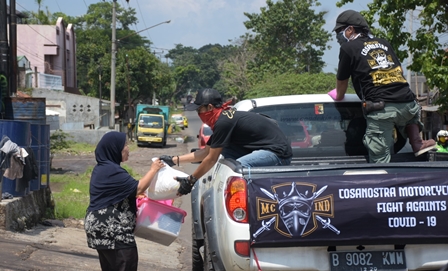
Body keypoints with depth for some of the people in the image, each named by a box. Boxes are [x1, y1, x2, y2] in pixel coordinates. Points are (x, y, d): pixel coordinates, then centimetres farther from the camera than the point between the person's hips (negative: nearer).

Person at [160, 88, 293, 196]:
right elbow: (206, 152, 21)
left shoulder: (223, 122, -16)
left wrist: (190, 180, 0)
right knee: (224, 150, 10)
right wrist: (174, 160, 22)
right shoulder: (226, 117, 13)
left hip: (279, 153, -10)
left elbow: (211, 159, -10)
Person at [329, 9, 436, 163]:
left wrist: (338, 98, 37)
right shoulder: (383, 43, 24)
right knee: (413, 112, 40)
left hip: (380, 109, -5)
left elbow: (342, 81, 16)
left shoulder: (348, 48, 8)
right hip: (407, 103, 6)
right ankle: (417, 144, 22)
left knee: (380, 161, -2)